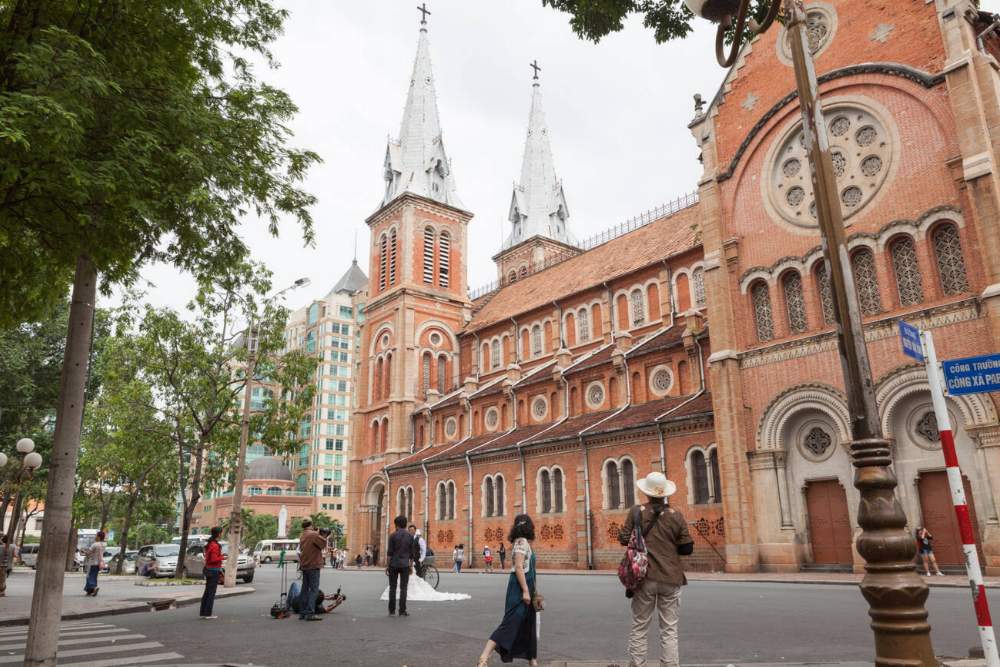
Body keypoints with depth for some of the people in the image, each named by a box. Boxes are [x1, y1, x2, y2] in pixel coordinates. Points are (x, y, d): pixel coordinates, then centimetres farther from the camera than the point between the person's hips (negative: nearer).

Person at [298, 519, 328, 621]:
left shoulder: (302, 536, 13)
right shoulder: (313, 534, -15)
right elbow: (324, 544, -14)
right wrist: (319, 534, 1)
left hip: (304, 566, 9)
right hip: (313, 566, -9)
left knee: (305, 589, 13)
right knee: (314, 589, -6)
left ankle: (303, 613, 16)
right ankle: (309, 613, -10)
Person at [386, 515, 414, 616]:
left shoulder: (393, 536, -4)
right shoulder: (410, 536, 3)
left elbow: (389, 552, -7)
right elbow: (411, 553, 5)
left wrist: (387, 565, -1)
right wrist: (411, 566, 13)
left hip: (394, 565, -1)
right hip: (405, 565, 1)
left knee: (392, 588, 6)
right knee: (403, 588, 3)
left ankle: (392, 610, 6)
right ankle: (402, 611, 0)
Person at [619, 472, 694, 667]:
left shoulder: (637, 511, -5)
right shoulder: (675, 515, -2)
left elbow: (624, 539, -3)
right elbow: (687, 548, 1)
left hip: (644, 578, 0)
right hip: (670, 578, 1)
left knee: (639, 629, 8)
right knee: (669, 630, 6)